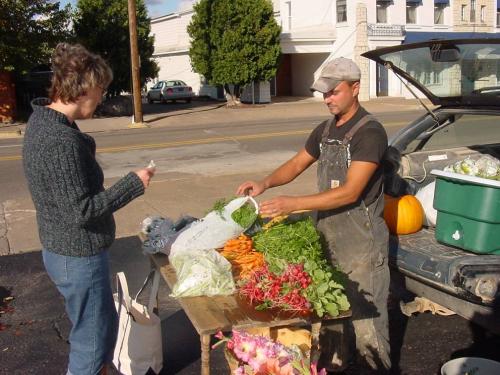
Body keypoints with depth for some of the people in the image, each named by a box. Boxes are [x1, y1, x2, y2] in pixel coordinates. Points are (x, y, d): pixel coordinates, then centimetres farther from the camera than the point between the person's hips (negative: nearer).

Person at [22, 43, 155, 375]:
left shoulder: (41, 120, 3)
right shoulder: (62, 142, -28)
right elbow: (80, 210, -26)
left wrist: (84, 144, 2)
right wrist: (134, 184, -20)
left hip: (61, 250, 10)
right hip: (78, 258, -10)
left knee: (105, 324, 26)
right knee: (92, 338, 9)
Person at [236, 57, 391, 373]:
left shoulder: (370, 132, -16)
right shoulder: (325, 130, 9)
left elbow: (350, 192, -24)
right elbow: (297, 164, 18)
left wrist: (293, 204, -28)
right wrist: (265, 184, -2)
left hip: (361, 242, -7)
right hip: (328, 236, 8)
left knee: (366, 319, 0)